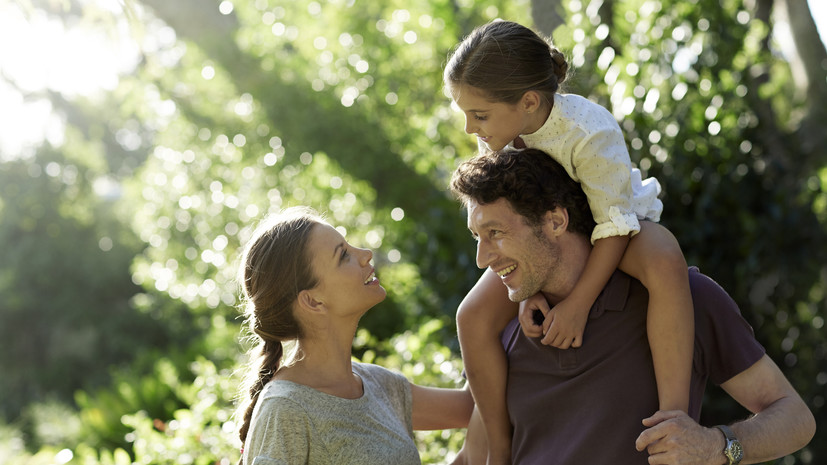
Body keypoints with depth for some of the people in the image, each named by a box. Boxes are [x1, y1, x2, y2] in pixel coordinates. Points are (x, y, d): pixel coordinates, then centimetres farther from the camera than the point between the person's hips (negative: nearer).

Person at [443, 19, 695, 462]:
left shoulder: (590, 132, -36)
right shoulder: (496, 134, -19)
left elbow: (613, 223, -29)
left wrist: (578, 304, -34)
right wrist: (524, 288, -23)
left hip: (617, 226, -4)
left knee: (666, 265, -41)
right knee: (474, 315, -18)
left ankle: (674, 414, -39)